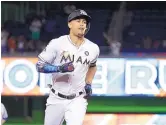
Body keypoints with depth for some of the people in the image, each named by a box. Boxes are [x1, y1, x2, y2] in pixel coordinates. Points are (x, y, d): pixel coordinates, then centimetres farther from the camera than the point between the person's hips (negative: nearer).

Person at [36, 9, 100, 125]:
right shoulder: (57, 44, -11)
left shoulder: (93, 48, 0)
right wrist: (59, 69, -25)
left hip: (77, 100, 0)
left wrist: (88, 84, 9)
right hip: (56, 99, 0)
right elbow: (39, 66, -10)